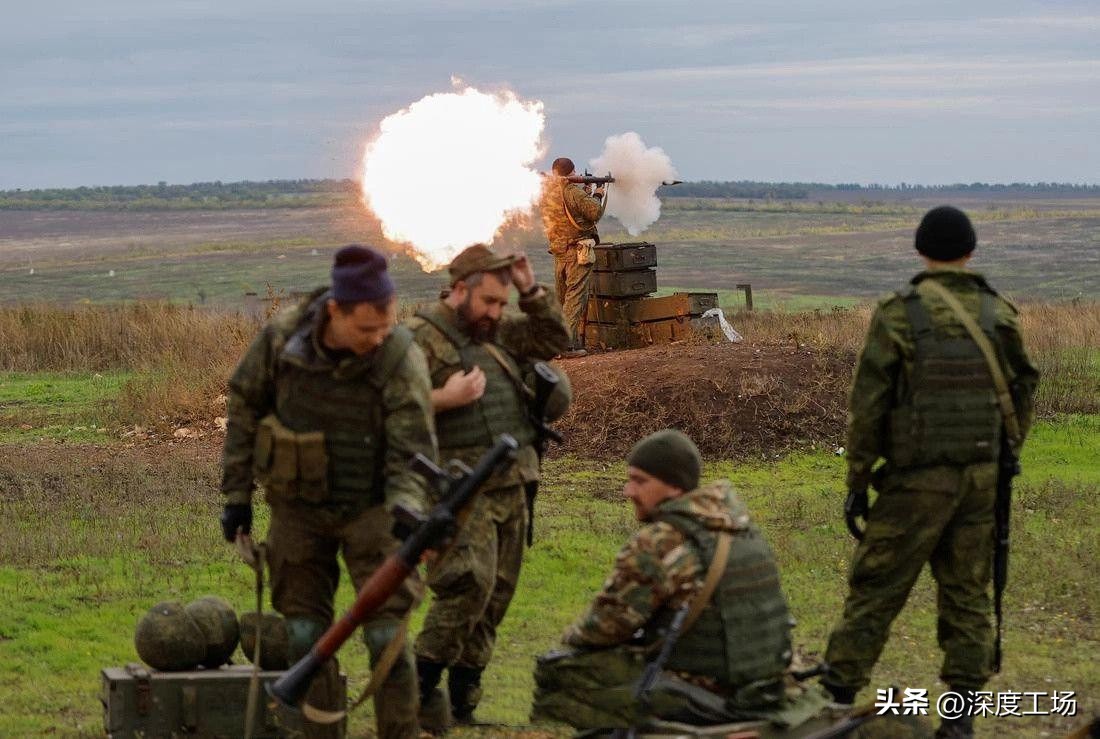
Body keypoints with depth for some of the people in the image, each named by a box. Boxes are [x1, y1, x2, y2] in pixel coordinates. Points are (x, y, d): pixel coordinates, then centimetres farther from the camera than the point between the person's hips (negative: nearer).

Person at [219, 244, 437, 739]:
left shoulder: (401, 358, -19)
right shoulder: (281, 339, -13)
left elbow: (413, 451, -19)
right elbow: (244, 410, 1)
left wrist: (407, 512, -36)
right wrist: (237, 494, 4)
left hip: (371, 508, -2)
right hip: (299, 509, 2)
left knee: (385, 634, -9)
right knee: (305, 635, 6)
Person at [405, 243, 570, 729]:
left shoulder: (498, 332, 16)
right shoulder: (419, 338, -7)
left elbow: (554, 340, 19)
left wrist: (532, 293, 7)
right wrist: (445, 399, -21)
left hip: (511, 487, 8)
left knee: (496, 593, 8)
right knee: (469, 584, -19)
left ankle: (463, 700, 14)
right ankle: (422, 685, -8)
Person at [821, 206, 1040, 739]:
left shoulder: (898, 316, -9)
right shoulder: (999, 315, 3)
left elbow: (867, 407, -9)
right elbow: (1021, 396, 8)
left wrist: (856, 484, -1)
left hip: (918, 480, -3)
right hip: (981, 475, 3)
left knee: (874, 590, 4)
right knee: (967, 594, 10)